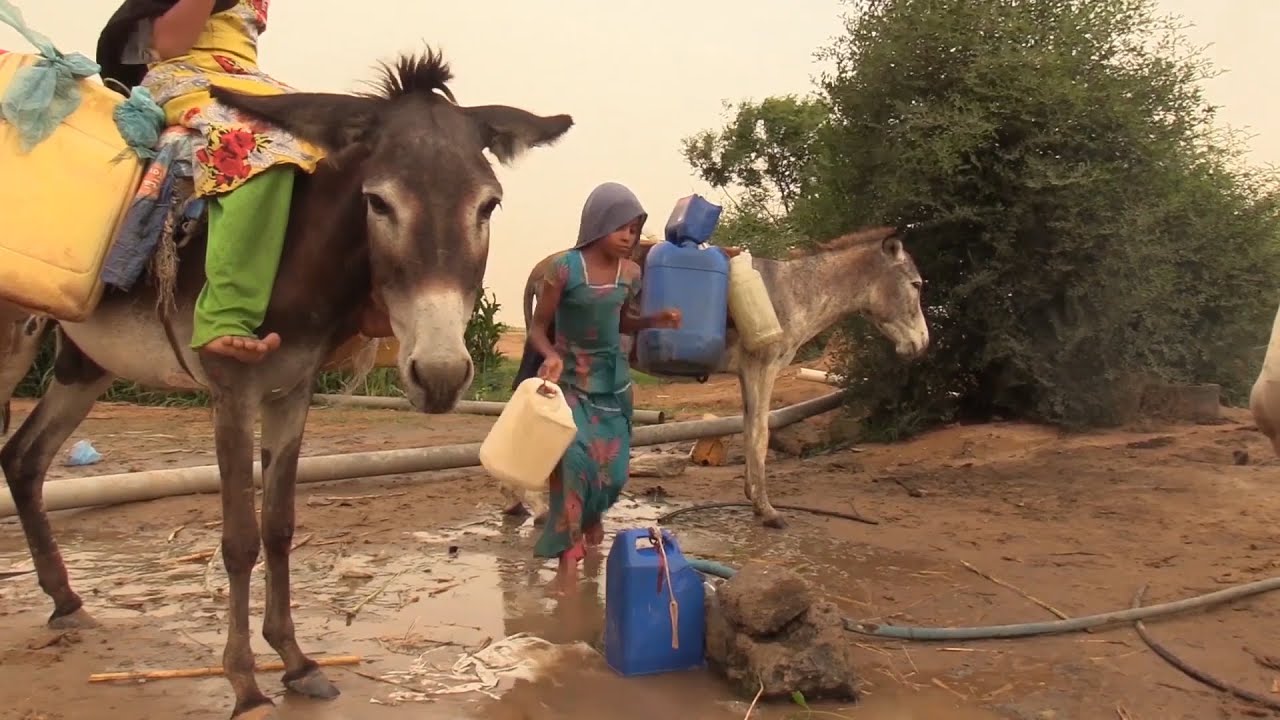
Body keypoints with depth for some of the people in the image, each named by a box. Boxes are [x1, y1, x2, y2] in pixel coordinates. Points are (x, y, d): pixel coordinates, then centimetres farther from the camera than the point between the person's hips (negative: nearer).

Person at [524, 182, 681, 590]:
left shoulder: (631, 273, -2)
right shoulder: (564, 268, -16)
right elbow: (538, 327, -11)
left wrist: (655, 321, -5)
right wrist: (551, 356, -30)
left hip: (613, 381, 5)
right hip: (570, 380, -4)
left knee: (613, 465, 9)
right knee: (574, 457, -17)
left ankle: (593, 515, 41)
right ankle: (568, 553, -5)